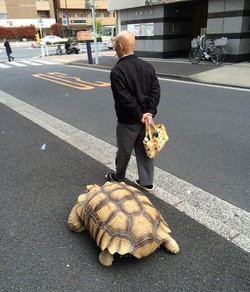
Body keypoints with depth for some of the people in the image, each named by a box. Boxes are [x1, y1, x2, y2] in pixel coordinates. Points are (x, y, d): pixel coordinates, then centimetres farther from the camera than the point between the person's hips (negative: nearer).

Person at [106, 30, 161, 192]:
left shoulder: (117, 71, -18)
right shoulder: (147, 66, 3)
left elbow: (125, 99, -22)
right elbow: (156, 90, -2)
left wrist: (139, 116, -13)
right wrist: (149, 112, -9)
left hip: (127, 120, -6)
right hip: (146, 117, 6)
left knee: (124, 151, 13)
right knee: (145, 150, 15)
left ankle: (119, 178, 34)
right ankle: (147, 182, 25)